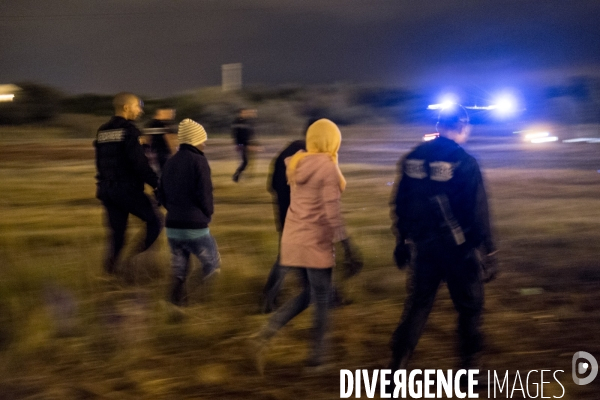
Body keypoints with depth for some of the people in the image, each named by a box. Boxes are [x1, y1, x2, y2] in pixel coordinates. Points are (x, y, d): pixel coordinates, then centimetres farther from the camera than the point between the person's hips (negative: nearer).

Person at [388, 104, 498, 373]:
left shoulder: (413, 158, 3)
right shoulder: (465, 163, -14)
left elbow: (400, 205, 9)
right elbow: (478, 212, -15)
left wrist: (402, 242, 19)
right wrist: (489, 254, -9)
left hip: (422, 247, 5)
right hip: (458, 249, -5)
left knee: (417, 307, 12)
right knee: (470, 307, 12)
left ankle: (396, 368, 6)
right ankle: (469, 368, 18)